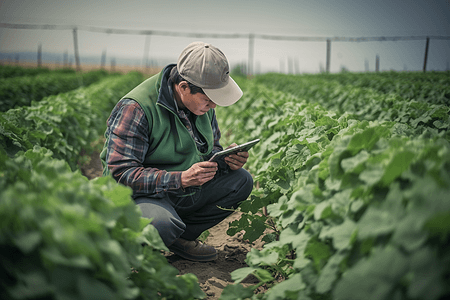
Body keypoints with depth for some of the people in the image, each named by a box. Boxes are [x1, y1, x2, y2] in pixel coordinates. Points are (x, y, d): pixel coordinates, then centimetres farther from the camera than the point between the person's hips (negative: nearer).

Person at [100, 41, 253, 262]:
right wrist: (181, 179, -36)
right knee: (162, 224, -38)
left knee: (241, 180, -8)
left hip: (186, 189, 7)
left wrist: (227, 159, -13)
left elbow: (210, 149, 13)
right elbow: (120, 173, -27)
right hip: (144, 193, -7)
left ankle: (184, 235, -2)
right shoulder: (135, 109, -25)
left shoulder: (202, 102, -1)